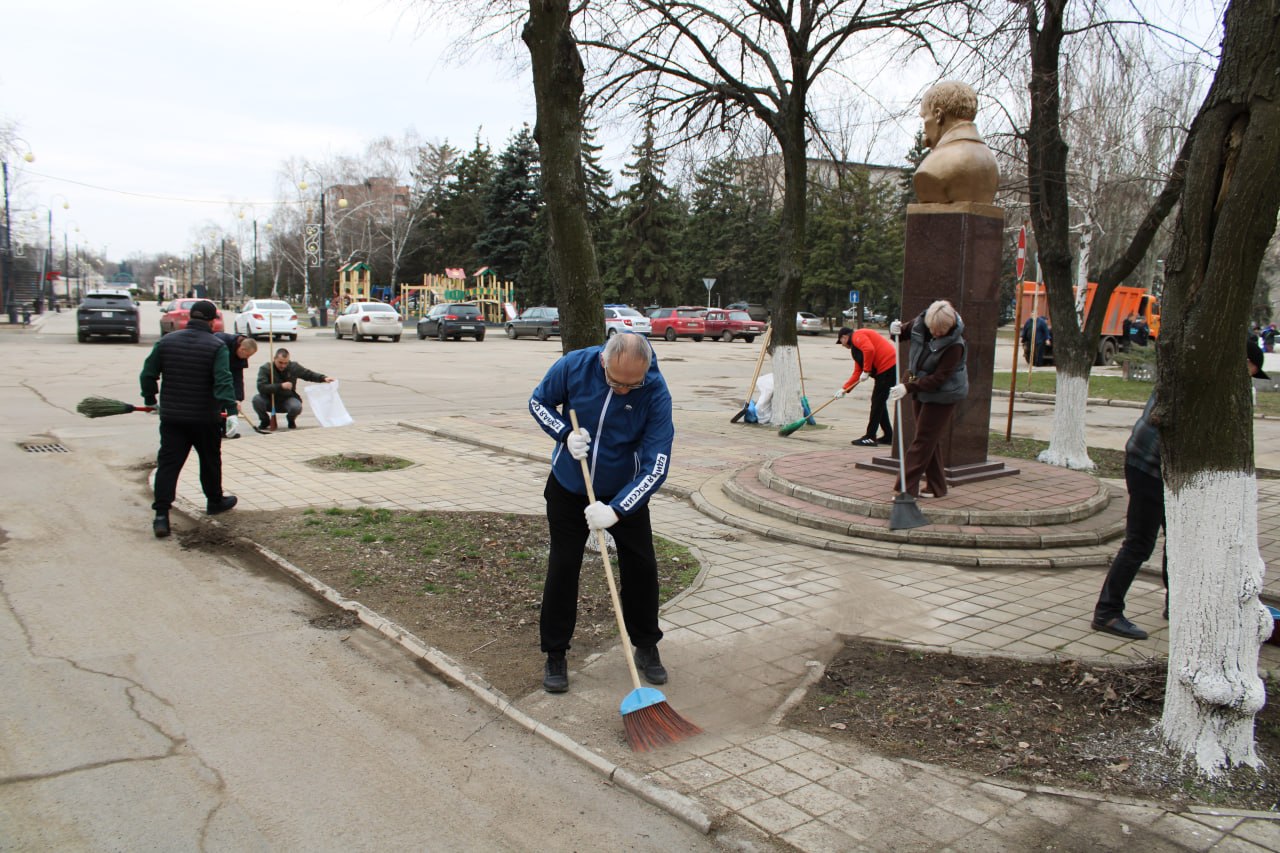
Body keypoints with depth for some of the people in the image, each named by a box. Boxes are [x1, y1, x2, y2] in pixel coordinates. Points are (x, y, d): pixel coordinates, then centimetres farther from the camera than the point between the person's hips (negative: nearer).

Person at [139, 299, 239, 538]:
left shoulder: (166, 341, 4)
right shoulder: (216, 346, -9)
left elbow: (147, 375, 8)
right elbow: (223, 381, -21)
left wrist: (150, 400, 21)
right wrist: (230, 410, -24)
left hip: (171, 417, 3)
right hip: (205, 419, -3)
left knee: (168, 463, 2)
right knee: (210, 461, 16)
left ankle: (161, 514, -7)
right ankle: (215, 501, 33)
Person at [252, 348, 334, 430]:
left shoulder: (293, 367, -5)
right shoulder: (265, 369, -14)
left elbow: (309, 374, 6)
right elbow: (261, 387, -27)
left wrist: (324, 378, -10)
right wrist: (281, 386, -35)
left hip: (287, 399, 0)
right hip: (269, 401, 0)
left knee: (296, 407, -33)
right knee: (257, 400, -31)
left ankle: (291, 420, 7)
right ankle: (265, 420, 2)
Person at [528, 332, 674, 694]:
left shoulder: (657, 394, -26)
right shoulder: (574, 366, -23)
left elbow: (656, 466, -25)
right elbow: (538, 402, -4)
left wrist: (616, 509, -33)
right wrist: (566, 434, -22)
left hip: (625, 493, 0)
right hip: (568, 489, 0)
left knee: (641, 568, 5)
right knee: (562, 569, 4)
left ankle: (646, 647, 26)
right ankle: (555, 655, 19)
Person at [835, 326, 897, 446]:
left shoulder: (857, 336, -3)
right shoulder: (856, 348, 26)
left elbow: (869, 349, -22)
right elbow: (857, 373, 24)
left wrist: (866, 371, -15)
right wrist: (844, 389, 20)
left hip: (887, 367, -10)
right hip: (888, 369, 10)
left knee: (877, 403, -6)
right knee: (879, 403, 15)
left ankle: (870, 437, -2)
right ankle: (888, 436, 20)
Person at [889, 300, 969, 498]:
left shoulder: (954, 345, -26)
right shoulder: (920, 324, -8)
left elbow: (938, 379, -27)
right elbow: (906, 330, 14)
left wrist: (909, 387, -33)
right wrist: (895, 330, -10)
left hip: (941, 396, -7)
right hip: (921, 391, 7)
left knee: (924, 440, -4)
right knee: (930, 441, 13)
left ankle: (906, 487, -1)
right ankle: (936, 487, 23)